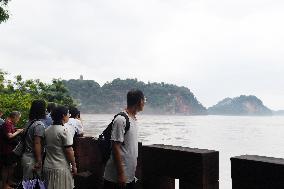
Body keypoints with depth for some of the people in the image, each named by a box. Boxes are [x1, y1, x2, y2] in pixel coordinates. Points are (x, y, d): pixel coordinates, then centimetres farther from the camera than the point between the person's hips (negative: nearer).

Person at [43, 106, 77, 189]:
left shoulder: (47, 130, 6)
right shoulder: (64, 130, -16)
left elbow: (46, 148, 12)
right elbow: (69, 151, -16)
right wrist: (74, 166, -7)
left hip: (47, 166, 7)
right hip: (61, 168, -7)